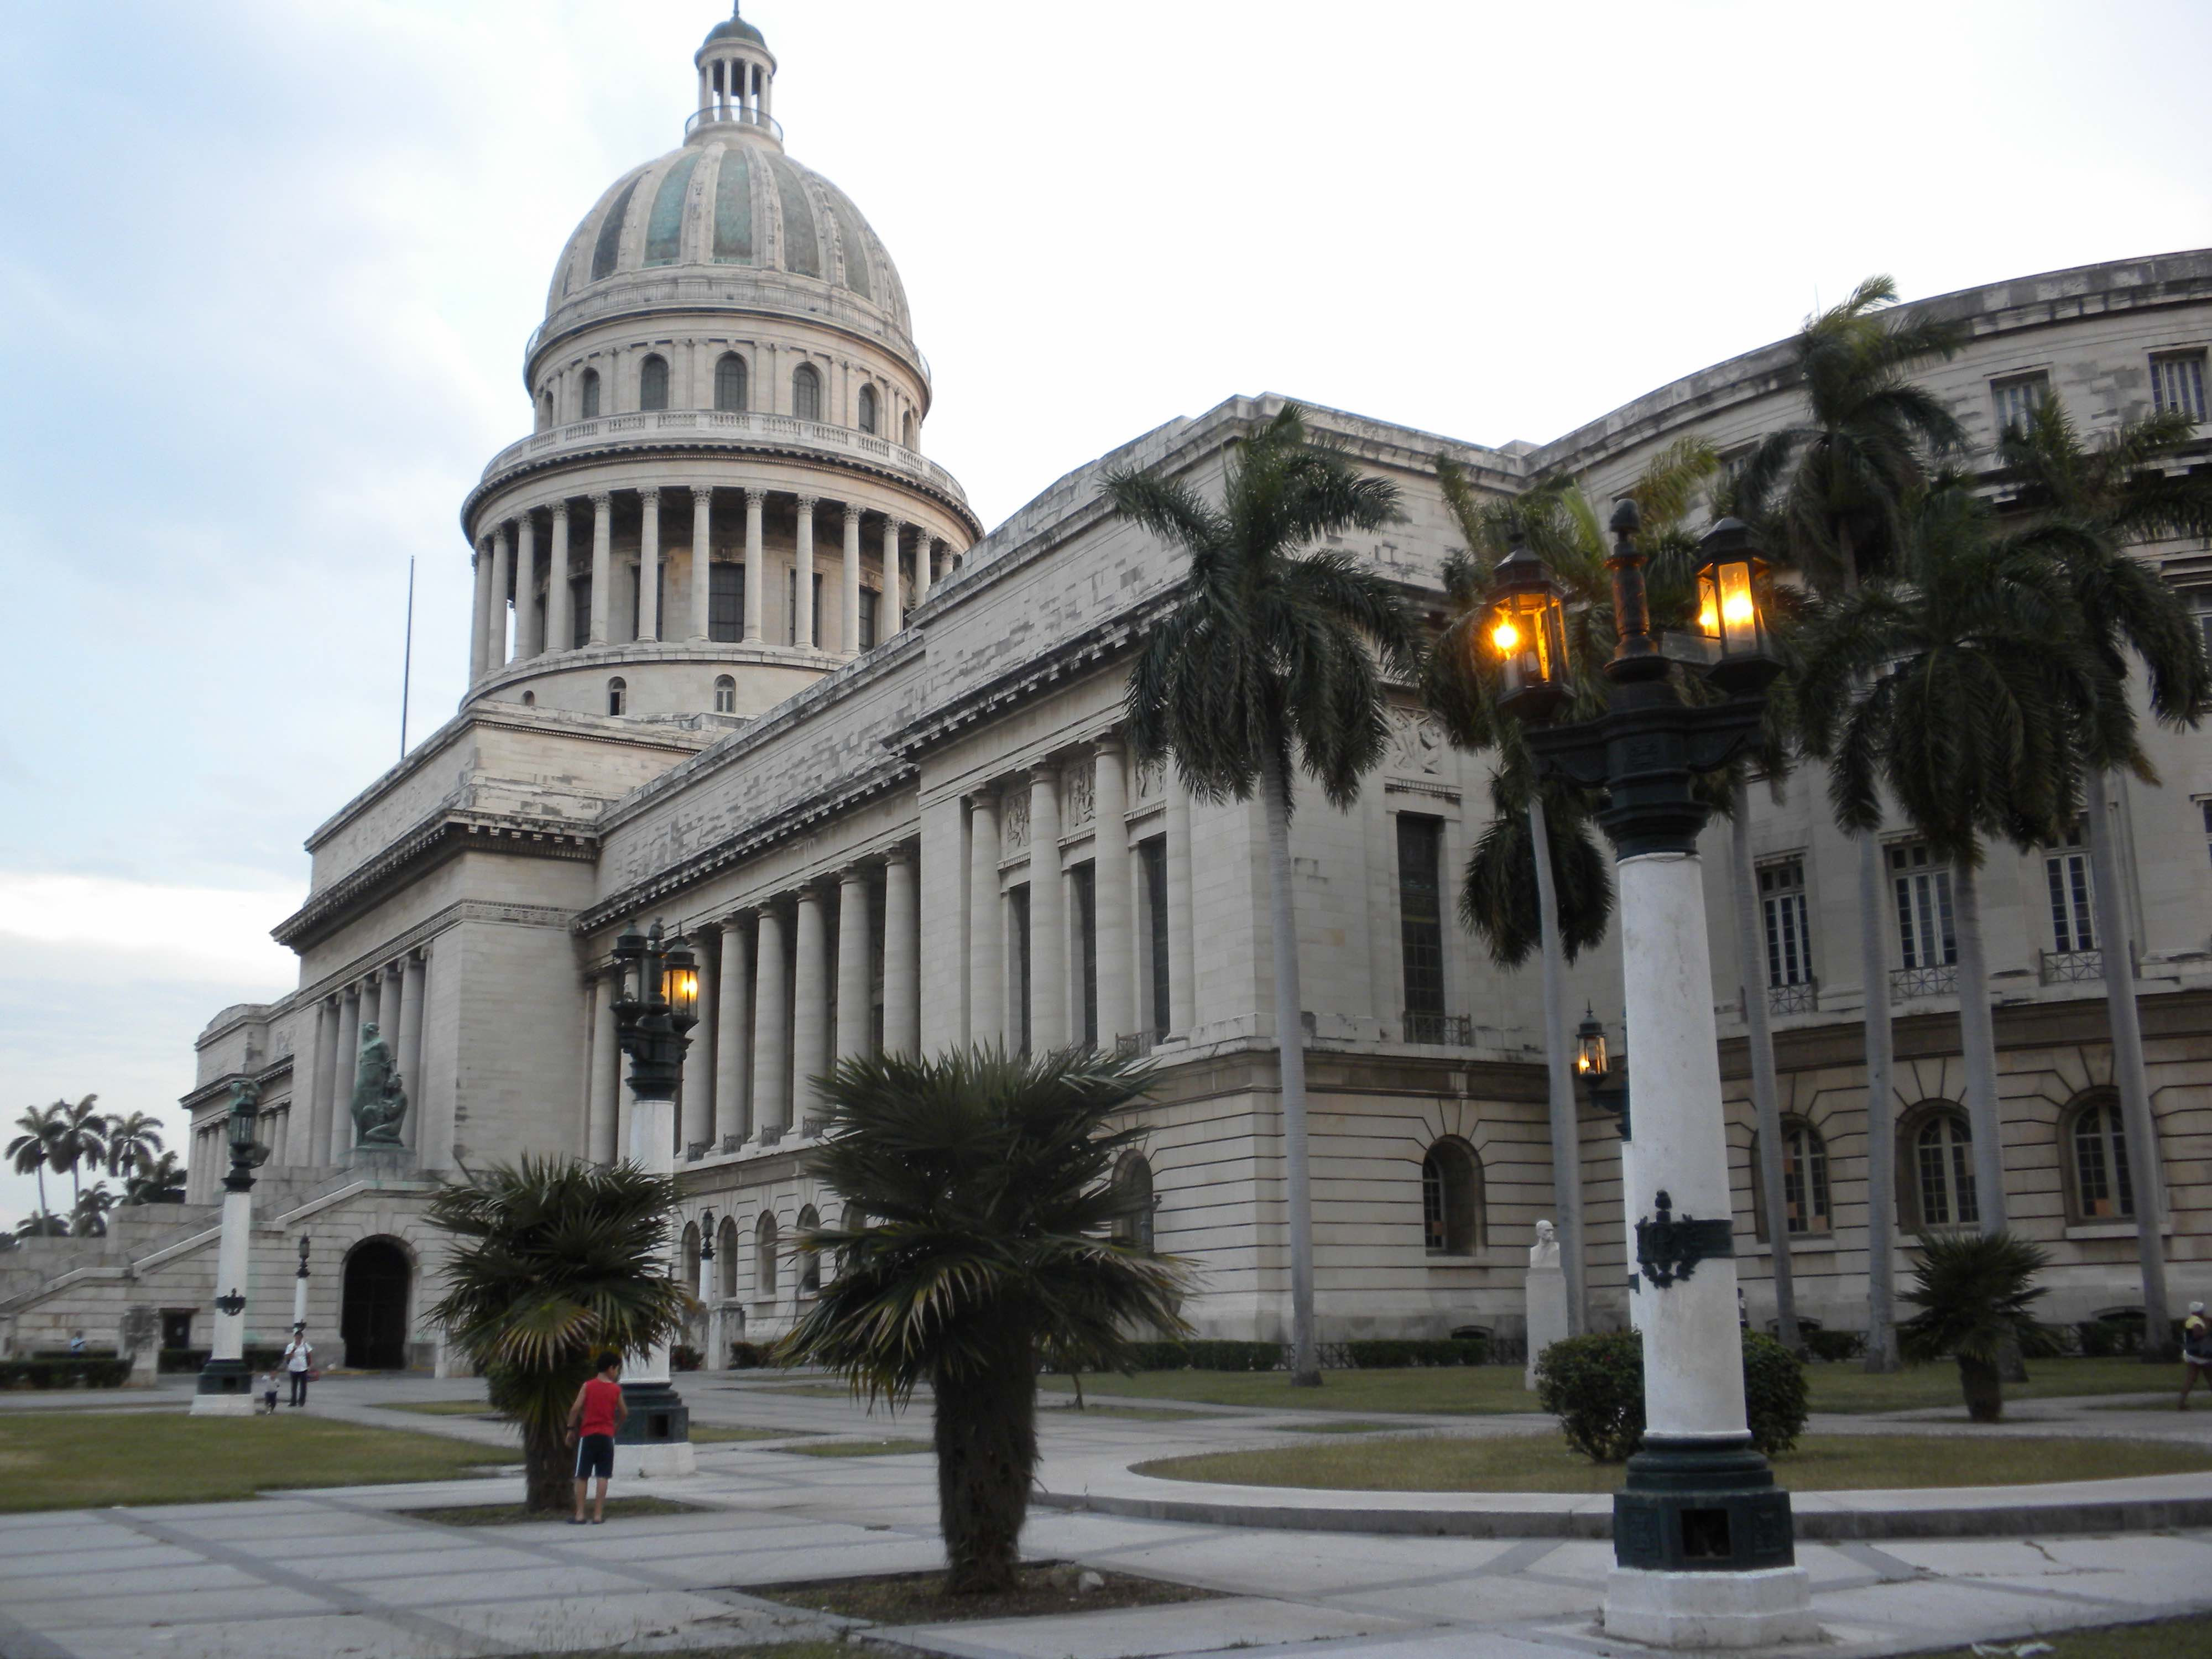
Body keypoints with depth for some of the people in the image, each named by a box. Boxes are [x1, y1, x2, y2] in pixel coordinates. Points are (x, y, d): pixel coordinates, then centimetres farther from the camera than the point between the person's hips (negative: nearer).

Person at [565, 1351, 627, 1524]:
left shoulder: (588, 1386, -2)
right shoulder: (616, 1389, 1)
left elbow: (575, 1409, -8)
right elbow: (624, 1413, 8)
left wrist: (571, 1429, 3)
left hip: (587, 1434, 0)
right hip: (607, 1435, 0)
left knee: (582, 1476, 6)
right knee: (603, 1476, 3)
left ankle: (579, 1514, 4)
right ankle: (598, 1514, 1)